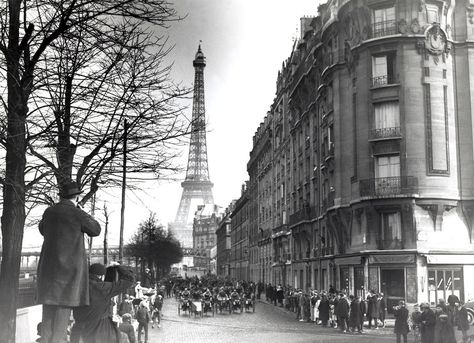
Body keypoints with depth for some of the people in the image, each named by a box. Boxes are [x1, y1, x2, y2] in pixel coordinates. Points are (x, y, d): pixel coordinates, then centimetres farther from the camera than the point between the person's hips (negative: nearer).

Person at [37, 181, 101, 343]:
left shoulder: (49, 211, 5)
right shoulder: (78, 214, -11)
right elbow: (95, 230, 3)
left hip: (49, 263, 5)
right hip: (70, 265, -5)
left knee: (49, 302, 10)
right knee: (65, 303, -2)